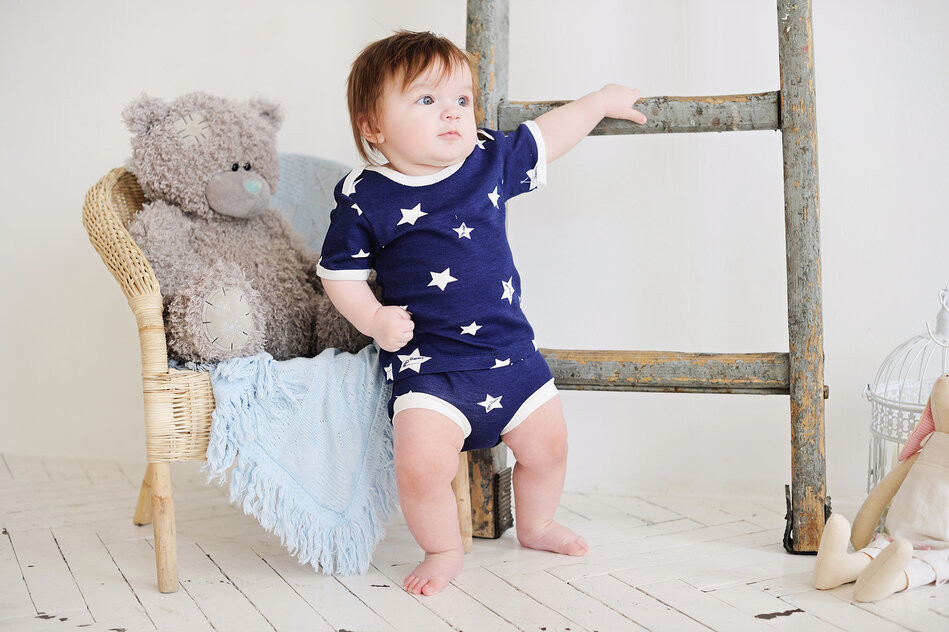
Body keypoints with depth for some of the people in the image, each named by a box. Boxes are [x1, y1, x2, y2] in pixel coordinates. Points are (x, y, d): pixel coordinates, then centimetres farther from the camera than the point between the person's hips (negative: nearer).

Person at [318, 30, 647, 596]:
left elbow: (546, 136, 20)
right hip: (428, 365, -4)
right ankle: (444, 551, 9)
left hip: (511, 351, 5)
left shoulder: (491, 162, 1)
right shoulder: (364, 198, -10)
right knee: (420, 463, -21)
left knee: (547, 443, 13)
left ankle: (536, 526, 43)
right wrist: (374, 320, -16)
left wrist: (602, 101, 28)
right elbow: (339, 272, -1)